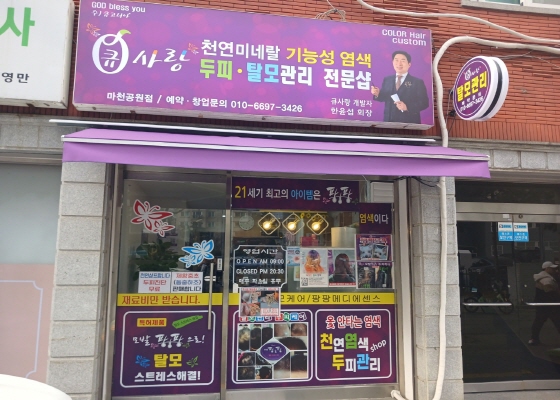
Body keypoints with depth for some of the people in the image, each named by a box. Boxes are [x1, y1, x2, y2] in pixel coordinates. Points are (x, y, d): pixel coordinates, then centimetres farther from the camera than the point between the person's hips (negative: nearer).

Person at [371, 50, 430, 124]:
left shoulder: (418, 82, -3)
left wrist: (407, 107, -21)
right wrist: (377, 94, -7)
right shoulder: (387, 80, 9)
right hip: (389, 121, 3)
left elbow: (424, 103, -8)